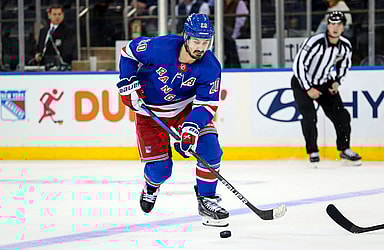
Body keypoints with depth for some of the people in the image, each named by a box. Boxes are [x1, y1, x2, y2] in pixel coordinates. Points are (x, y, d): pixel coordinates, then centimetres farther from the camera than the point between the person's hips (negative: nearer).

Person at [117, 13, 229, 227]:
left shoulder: (210, 67, -22)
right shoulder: (160, 47, -29)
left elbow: (207, 103, -20)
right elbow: (129, 51, -11)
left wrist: (192, 127, -36)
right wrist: (128, 83, -15)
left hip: (186, 108, 2)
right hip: (150, 111, -2)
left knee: (209, 146, -19)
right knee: (160, 168, -5)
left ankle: (207, 201, -4)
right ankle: (151, 186, 34)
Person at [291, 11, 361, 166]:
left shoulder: (345, 46, -9)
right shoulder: (315, 42, -29)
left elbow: (344, 65, 12)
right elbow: (298, 64, -24)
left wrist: (337, 82, -4)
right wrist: (308, 89, -22)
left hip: (325, 83, 5)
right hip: (302, 83, -5)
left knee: (340, 114, -3)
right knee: (309, 116, -19)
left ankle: (345, 150, 13)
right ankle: (313, 152, -3)